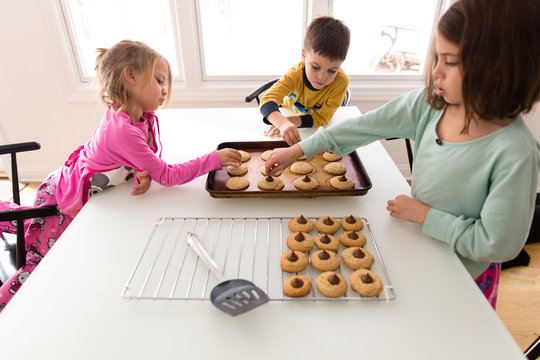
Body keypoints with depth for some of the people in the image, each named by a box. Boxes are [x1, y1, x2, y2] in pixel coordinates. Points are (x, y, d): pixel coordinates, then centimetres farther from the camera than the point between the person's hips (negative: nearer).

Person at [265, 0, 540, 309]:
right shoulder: (427, 104, -17)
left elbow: (499, 244, -26)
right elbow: (363, 127, -13)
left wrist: (424, 214, -20)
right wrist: (296, 151, -12)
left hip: (463, 275, -4)